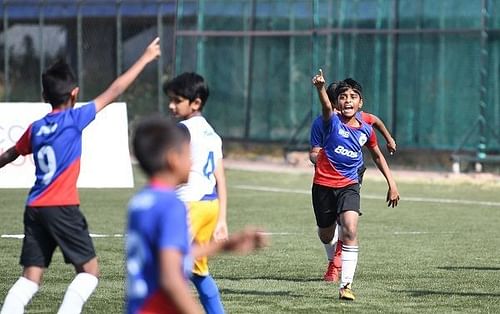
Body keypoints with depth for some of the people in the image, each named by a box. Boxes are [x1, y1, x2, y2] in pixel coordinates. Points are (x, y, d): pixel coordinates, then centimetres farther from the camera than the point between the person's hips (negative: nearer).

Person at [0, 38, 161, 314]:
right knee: (89, 271, 3)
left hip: (34, 208, 6)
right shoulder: (74, 119, -4)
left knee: (30, 278, 6)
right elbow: (114, 91, -2)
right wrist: (145, 59, 6)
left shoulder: (35, 128, 11)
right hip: (62, 208, -6)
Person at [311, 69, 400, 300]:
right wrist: (320, 88, -58)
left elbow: (378, 156, 17)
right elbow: (326, 106, -35)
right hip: (324, 184, -1)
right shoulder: (332, 121, -11)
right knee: (326, 236, 13)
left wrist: (392, 183, 12)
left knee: (350, 230, -21)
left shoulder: (366, 131, -1)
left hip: (348, 185, 1)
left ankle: (346, 285, -20)